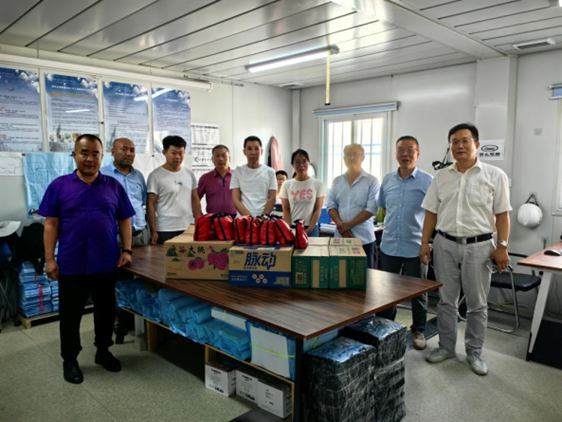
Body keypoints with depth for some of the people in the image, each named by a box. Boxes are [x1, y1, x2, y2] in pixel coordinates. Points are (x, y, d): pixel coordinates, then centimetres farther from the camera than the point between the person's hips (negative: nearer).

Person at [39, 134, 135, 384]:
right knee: (70, 314, 12)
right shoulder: (59, 185, -1)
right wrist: (49, 259, -6)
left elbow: (124, 221, 6)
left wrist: (127, 250, -3)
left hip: (106, 263, 2)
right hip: (71, 265, -1)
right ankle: (70, 360, 29)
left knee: (106, 311, 15)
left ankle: (103, 351, 35)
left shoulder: (114, 186, 3)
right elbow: (51, 224, -1)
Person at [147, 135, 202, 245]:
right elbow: (150, 205, -6)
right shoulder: (156, 176, -6)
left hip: (189, 229, 5)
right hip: (165, 231, -4)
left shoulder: (189, 174, 9)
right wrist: (153, 231, -10)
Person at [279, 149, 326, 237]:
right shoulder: (287, 185, 5)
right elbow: (286, 210, 3)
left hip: (311, 229, -1)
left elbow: (318, 210, -1)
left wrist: (309, 229, -11)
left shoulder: (318, 184, 2)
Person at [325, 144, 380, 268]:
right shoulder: (337, 181, 10)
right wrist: (341, 226, -9)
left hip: (363, 238, -3)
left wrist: (347, 225, -11)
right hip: (340, 237, 3)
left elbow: (371, 209, -10)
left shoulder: (372, 181, -3)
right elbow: (331, 206, 7)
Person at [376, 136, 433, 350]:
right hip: (389, 245, 4)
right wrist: (393, 224, 9)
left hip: (415, 247, -4)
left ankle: (418, 331, 28)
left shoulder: (427, 181, -7)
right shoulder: (387, 180, 6)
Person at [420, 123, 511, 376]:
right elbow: (431, 213, 8)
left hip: (478, 246, -2)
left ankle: (474, 352, 24)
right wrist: (424, 243, 3)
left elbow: (502, 214, -2)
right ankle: (446, 347, 26)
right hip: (445, 244, 3)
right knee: (446, 300, 11)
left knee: (477, 304, 8)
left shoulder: (495, 176, -2)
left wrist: (502, 246, -9)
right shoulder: (441, 177, 7)